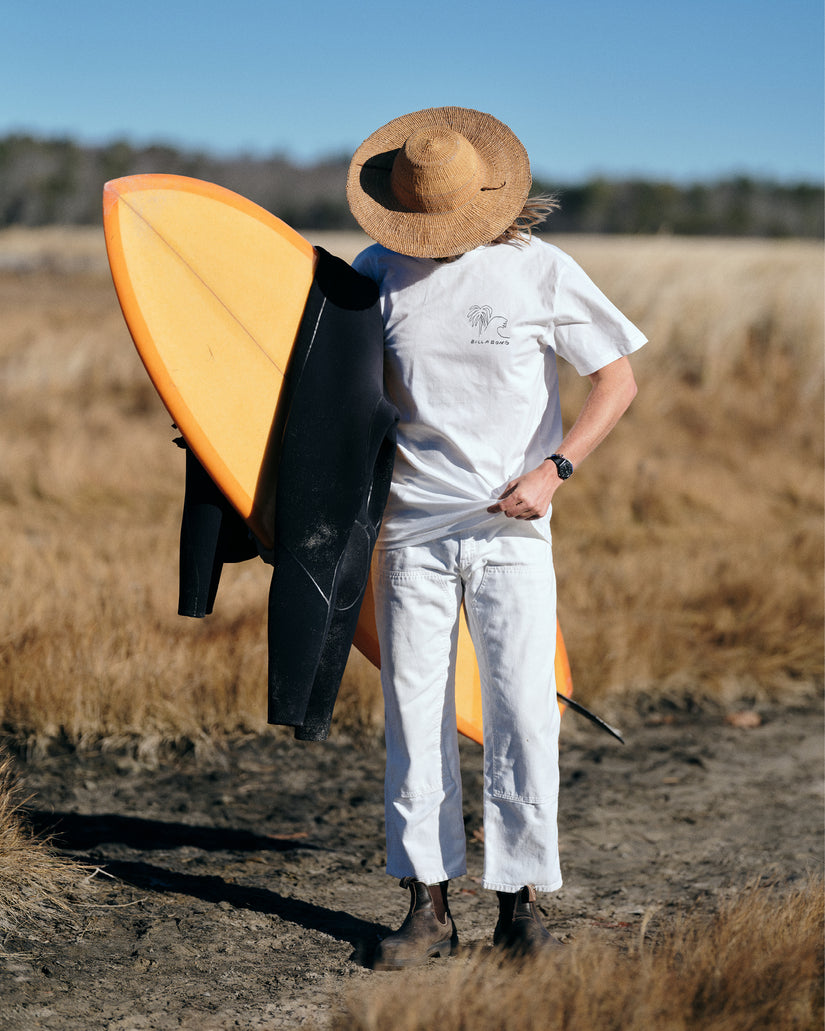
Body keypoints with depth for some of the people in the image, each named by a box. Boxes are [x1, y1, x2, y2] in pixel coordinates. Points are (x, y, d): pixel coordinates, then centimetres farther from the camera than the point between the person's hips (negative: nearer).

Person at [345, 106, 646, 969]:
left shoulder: (540, 271, -4)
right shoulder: (379, 273, 4)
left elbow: (617, 380, 0)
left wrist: (556, 469, -10)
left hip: (510, 529, -2)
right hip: (411, 529, 2)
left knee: (520, 712, -4)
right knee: (415, 712, 3)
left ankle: (520, 902, 9)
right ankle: (427, 905, 12)